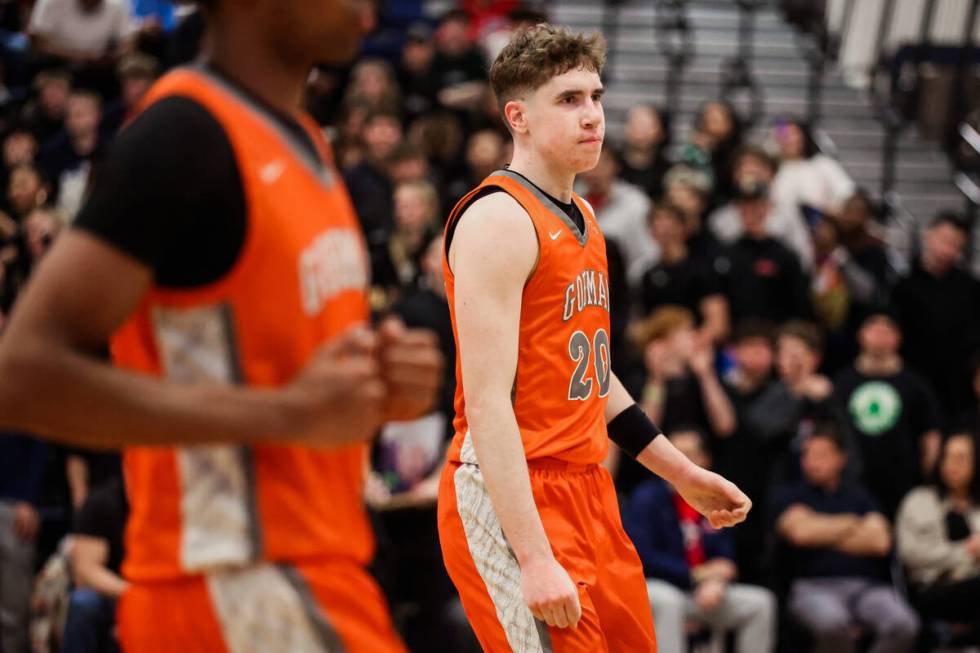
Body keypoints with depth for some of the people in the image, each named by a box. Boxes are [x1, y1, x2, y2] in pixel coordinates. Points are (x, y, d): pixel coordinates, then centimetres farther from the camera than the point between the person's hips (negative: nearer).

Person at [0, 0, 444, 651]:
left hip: (316, 574, 9)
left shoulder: (308, 146, 14)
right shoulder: (183, 134, -14)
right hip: (238, 588, -9)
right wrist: (287, 412, -22)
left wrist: (375, 387, 4)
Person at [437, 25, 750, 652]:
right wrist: (533, 559, -26)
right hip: (514, 499, -9)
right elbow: (487, 402, -21)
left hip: (586, 488, 9)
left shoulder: (581, 217, 15)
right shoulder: (499, 218, -15)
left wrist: (683, 474, 26)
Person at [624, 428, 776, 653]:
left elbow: (725, 560, 9)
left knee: (760, 602, -10)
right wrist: (697, 574, -12)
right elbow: (642, 556, -15)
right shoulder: (648, 497, -7)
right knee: (668, 601, -37)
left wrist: (716, 581, -16)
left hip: (703, 592, 5)